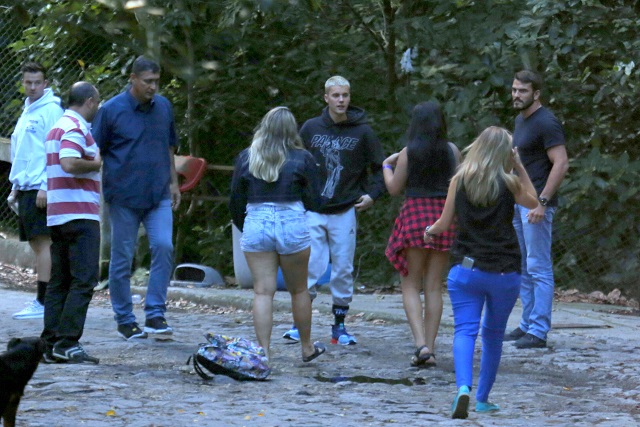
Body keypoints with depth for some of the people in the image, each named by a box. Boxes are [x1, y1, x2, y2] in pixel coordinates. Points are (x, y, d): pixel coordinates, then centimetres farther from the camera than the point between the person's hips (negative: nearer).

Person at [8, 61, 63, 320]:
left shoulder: (51, 110, -8)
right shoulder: (27, 112, 20)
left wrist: (45, 187, -19)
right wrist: (16, 187, 21)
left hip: (41, 189, -9)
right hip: (26, 188, 9)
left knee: (43, 242, -10)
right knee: (36, 245, 9)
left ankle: (42, 303, -12)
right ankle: (43, 301, 12)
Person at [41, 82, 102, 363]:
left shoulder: (58, 127, 21)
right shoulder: (76, 127, -11)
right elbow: (70, 163, -25)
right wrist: (97, 163, -10)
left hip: (57, 216, 10)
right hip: (80, 215, -10)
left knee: (59, 282, 9)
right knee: (84, 280, -11)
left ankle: (52, 345, 7)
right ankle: (67, 343, -16)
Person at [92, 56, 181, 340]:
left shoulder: (164, 107, 7)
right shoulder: (112, 110, -6)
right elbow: (96, 152, -1)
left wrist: (173, 182, 16)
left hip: (158, 195, 3)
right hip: (124, 196, -3)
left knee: (164, 247, -13)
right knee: (122, 258, 3)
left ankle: (155, 314, -6)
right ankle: (124, 320, 14)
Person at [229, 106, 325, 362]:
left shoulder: (246, 158, 4)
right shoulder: (302, 159, -1)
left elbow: (236, 200, 8)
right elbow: (314, 201, 2)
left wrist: (243, 228, 23)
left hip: (255, 225, 1)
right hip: (292, 225, -1)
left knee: (263, 291, 1)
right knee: (298, 290, 14)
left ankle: (263, 352, -6)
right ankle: (307, 348, 27)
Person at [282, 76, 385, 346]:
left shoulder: (362, 132, 1)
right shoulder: (311, 128, 2)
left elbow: (380, 167, 10)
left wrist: (372, 194, -3)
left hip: (344, 212, 0)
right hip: (313, 211, 0)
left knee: (343, 271, 3)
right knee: (310, 268, -6)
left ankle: (339, 327, 12)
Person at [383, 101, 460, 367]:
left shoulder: (409, 152, -5)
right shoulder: (452, 151, 4)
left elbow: (394, 188, 2)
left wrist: (387, 167, 20)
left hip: (416, 215, -3)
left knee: (410, 286, 4)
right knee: (434, 288, 8)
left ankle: (421, 343, -15)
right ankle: (430, 349, 5)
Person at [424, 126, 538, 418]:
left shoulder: (459, 180, 0)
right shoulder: (508, 183, -3)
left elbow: (444, 224, 5)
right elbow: (532, 202, 17)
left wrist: (430, 231, 26)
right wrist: (519, 167, 16)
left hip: (466, 270, 0)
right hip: (504, 272, 0)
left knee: (465, 330, -6)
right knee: (493, 334, 16)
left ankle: (463, 387, -32)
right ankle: (483, 398, 23)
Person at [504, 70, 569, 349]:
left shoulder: (546, 123, -13)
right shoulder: (521, 120, 16)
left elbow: (561, 164, -19)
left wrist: (541, 202, -23)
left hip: (536, 204, -10)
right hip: (518, 202, 10)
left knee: (538, 268, -9)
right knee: (523, 268, 12)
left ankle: (539, 332, -9)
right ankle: (527, 325, 17)